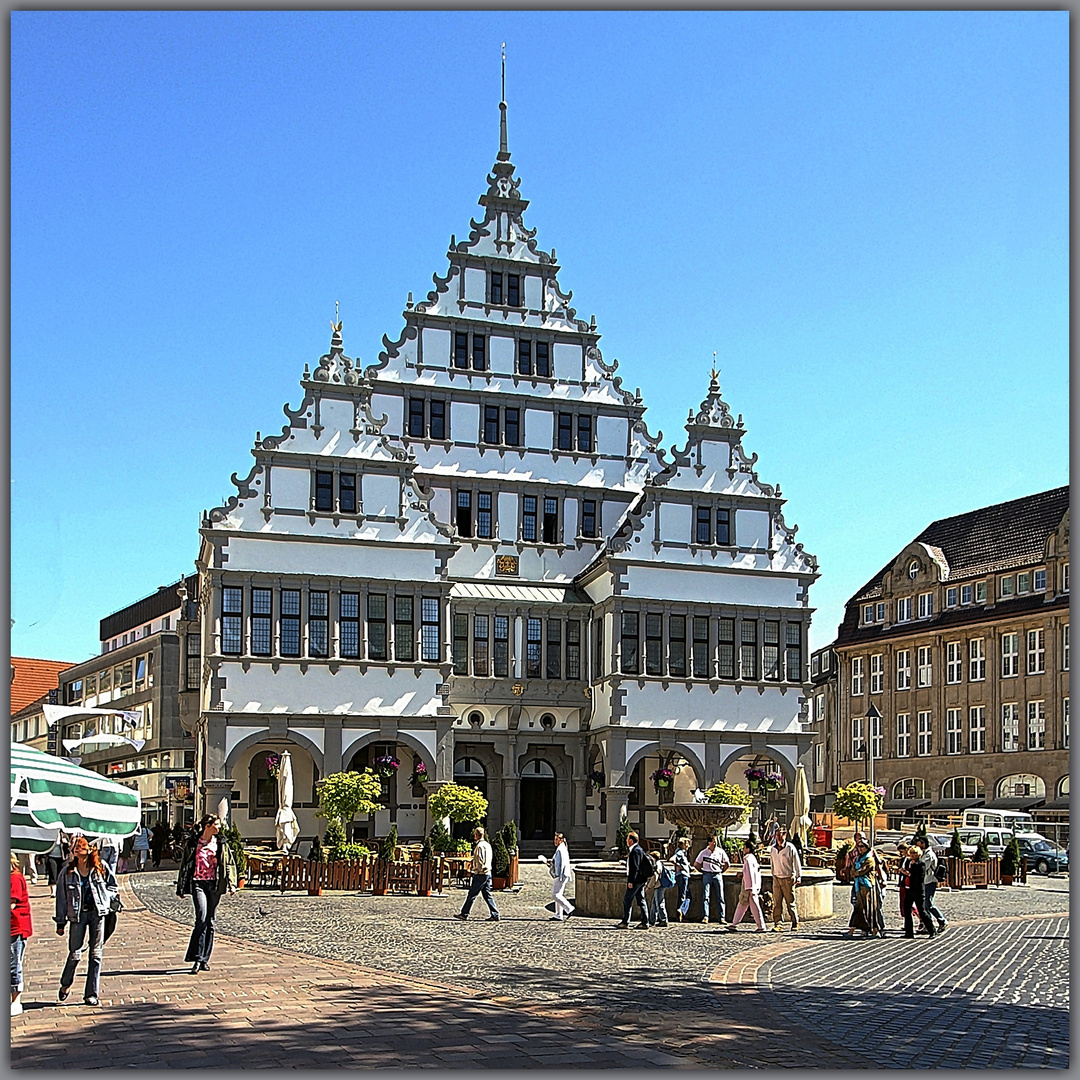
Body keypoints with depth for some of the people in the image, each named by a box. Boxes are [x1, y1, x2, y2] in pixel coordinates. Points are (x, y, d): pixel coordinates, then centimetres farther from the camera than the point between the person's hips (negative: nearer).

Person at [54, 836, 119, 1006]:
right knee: (74, 954, 0)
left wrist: (104, 897, -6)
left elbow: (113, 886, 14)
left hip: (97, 912, 1)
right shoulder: (68, 871, 0)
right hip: (78, 914, -1)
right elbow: (61, 896, 4)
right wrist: (60, 922, 4)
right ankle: (65, 984, 29)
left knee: (96, 954, 2)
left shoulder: (100, 867, 2)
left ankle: (91, 994, 10)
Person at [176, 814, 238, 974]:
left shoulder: (221, 844, 11)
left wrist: (231, 883, 1)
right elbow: (184, 865, 10)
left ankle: (205, 959, 13)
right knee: (202, 918, -18)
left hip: (215, 884, 3)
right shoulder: (193, 843, 4)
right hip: (198, 883, -3)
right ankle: (197, 958, -14)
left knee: (210, 921, 5)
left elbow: (230, 863, 13)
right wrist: (181, 888, 11)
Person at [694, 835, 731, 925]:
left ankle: (721, 917, 2)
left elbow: (727, 863, 15)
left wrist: (721, 871, 9)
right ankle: (705, 917, -10)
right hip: (707, 875, -1)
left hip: (717, 875, 1)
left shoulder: (721, 852, 6)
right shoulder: (704, 852, 3)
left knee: (720, 897, -1)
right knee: (705, 896, -8)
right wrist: (703, 871, 9)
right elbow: (696, 864, 12)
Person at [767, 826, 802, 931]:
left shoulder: (790, 847, -6)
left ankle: (795, 923, 12)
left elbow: (797, 862, -1)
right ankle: (776, 924, 2)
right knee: (776, 902, -1)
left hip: (788, 879, -4)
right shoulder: (772, 849, 7)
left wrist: (798, 876, -2)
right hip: (776, 879, 4)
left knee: (790, 902, 0)